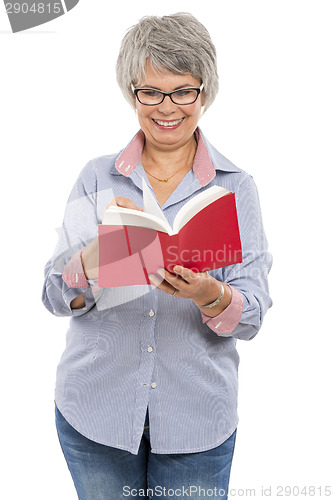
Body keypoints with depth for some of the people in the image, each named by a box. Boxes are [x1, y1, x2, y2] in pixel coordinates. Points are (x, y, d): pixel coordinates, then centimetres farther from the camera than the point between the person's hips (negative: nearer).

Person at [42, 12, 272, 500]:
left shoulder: (236, 187, -2)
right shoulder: (97, 177, 0)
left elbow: (253, 315, -7)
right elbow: (57, 298, -4)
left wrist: (209, 295, -28)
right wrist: (99, 249, -23)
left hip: (196, 420, 0)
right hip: (96, 408, 1)